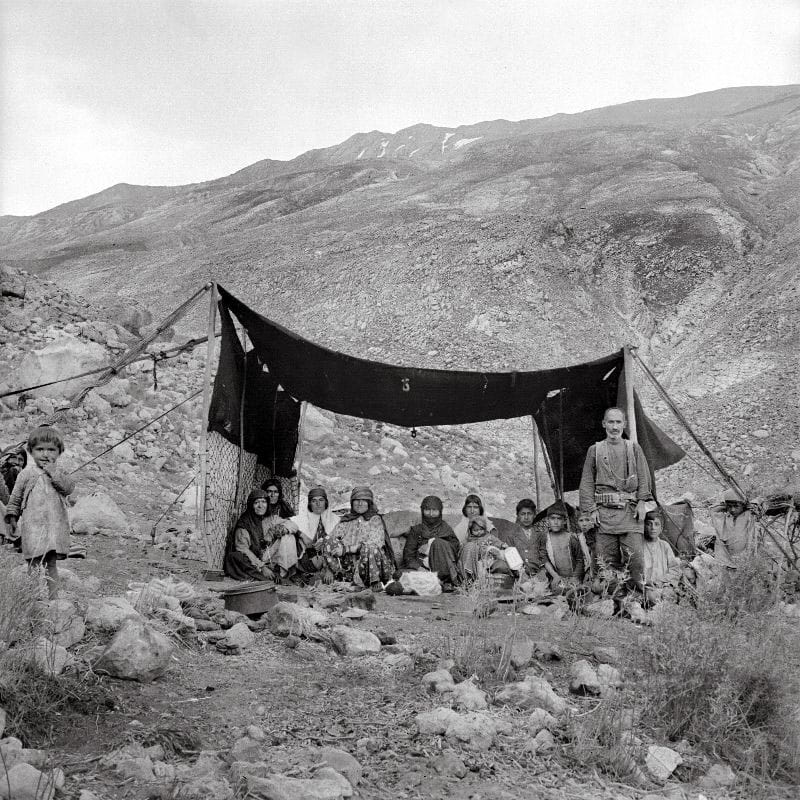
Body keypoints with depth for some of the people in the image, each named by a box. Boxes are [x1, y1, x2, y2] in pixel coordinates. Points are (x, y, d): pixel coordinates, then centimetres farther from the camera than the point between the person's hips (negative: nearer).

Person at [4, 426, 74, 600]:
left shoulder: (59, 474, 9)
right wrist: (12, 516, 6)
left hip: (56, 526, 2)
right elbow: (15, 498, 11)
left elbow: (69, 487, -11)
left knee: (52, 565, 7)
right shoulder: (27, 474, 4)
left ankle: (53, 597, 12)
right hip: (33, 526, -2)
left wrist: (53, 471, -14)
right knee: (35, 564, -3)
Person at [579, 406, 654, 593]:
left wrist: (642, 502, -3)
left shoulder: (634, 448, 13)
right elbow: (587, 482, 9)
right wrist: (591, 509, 0)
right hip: (605, 511, 0)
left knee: (635, 555, -9)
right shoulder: (595, 450, 12)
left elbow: (644, 478, 10)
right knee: (607, 558, -1)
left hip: (631, 510, 0)